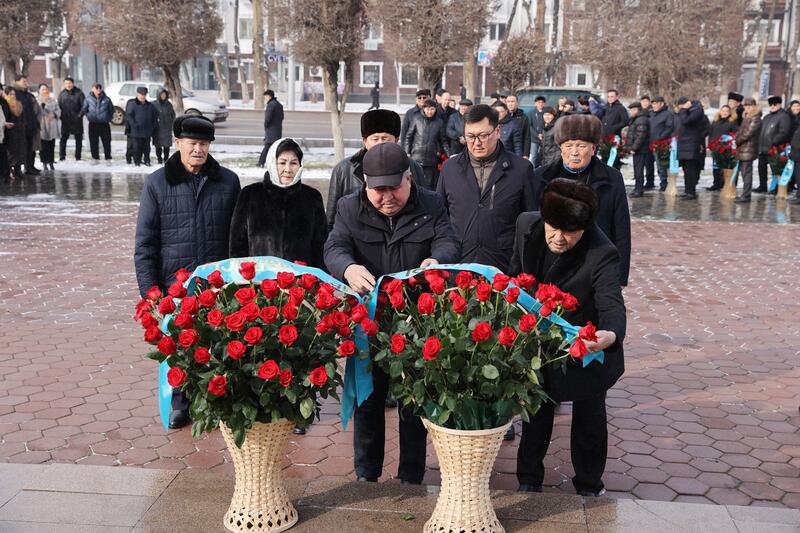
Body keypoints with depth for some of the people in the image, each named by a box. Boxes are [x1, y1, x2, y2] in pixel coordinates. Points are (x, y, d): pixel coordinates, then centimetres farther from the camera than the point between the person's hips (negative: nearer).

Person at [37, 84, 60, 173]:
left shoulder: (53, 100, 12)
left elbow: (58, 110, 8)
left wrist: (54, 115, -11)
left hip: (52, 127, 4)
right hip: (42, 126, -4)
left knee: (51, 145, 7)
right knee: (43, 146, -4)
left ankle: (51, 162, 16)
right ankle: (44, 163, 4)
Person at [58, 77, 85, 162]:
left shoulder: (78, 93, -2)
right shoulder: (62, 93, 7)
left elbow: (83, 105, -3)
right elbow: (59, 105, 11)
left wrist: (80, 114, -14)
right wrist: (61, 115, -2)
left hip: (77, 120, -2)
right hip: (65, 120, 2)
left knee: (78, 138, 5)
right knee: (63, 138, -2)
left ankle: (78, 157, 13)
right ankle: (62, 156, 2)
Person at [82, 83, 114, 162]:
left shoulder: (106, 99, -2)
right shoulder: (88, 99, 0)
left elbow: (111, 110, 12)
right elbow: (84, 110, 14)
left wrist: (109, 118, 6)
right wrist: (89, 116, 6)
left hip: (104, 124, -1)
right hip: (93, 124, 1)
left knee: (106, 142, 0)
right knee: (93, 142, 5)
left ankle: (108, 158, 8)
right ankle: (95, 158, 15)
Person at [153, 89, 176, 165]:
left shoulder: (169, 104, 7)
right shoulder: (154, 104, 0)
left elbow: (173, 115, 16)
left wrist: (171, 123, 7)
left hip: (167, 128, 1)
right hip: (157, 128, -1)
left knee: (167, 145, -1)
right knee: (158, 145, 2)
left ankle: (166, 159, 8)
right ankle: (159, 159, 12)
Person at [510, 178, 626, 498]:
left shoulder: (602, 254, -31)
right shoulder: (527, 225, -16)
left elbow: (612, 304, -42)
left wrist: (611, 334, -64)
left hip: (587, 348, -3)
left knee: (589, 418, 17)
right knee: (536, 412, 20)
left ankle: (589, 487, 39)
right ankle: (529, 481, 40)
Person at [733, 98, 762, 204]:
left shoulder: (755, 119, -10)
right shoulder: (746, 118, 19)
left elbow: (748, 133, -16)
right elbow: (740, 131, 21)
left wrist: (736, 141, -10)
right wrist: (734, 139, 6)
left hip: (748, 149, -9)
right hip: (742, 149, 9)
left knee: (746, 173, -7)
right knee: (743, 172, 12)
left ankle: (746, 196, -5)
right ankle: (745, 194, 18)